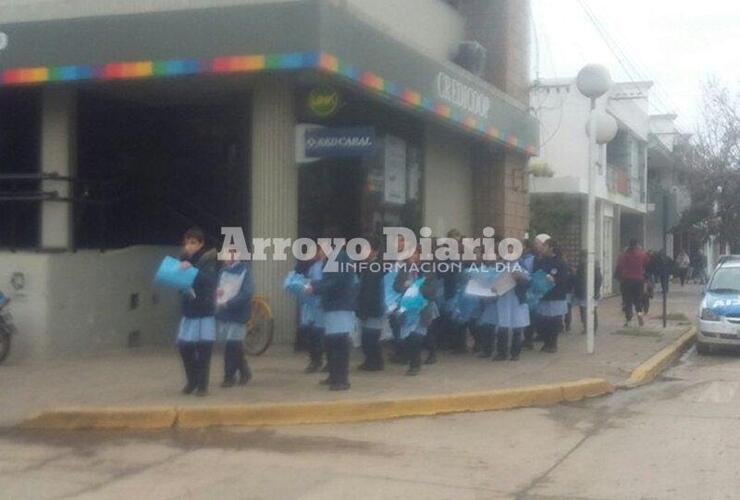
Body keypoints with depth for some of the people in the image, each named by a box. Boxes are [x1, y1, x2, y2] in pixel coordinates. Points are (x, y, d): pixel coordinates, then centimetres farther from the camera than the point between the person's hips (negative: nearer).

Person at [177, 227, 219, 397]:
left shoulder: (208, 260, -7)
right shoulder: (184, 260, 7)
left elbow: (210, 280, -23)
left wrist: (193, 270, -35)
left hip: (205, 311, -4)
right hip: (188, 311, 4)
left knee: (204, 348, -3)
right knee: (184, 346, 2)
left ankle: (202, 384, 6)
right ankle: (192, 380, 19)